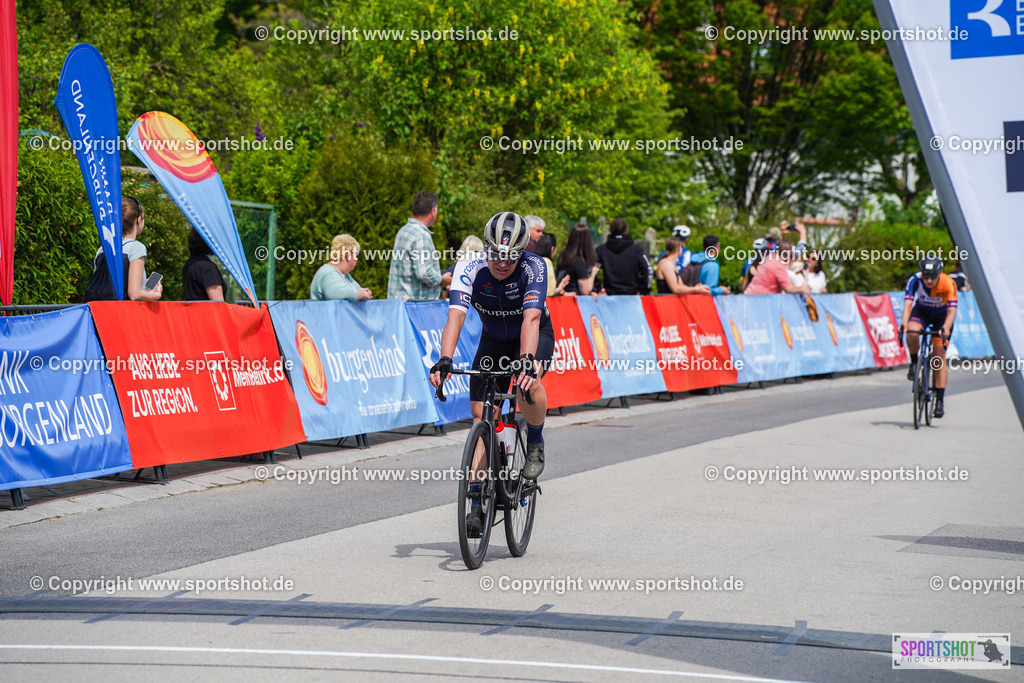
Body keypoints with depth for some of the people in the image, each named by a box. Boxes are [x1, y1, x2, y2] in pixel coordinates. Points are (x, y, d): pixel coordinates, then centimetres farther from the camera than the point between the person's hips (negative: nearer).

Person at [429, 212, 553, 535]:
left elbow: (531, 318, -43)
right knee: (481, 415, -9)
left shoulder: (533, 268, -31)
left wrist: (527, 360, -60)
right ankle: (477, 501, -4)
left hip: (536, 336, -3)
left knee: (529, 382, -35)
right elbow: (455, 316, -38)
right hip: (493, 340, 3)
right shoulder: (469, 269, -26)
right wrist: (444, 360, -53)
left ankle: (536, 445, -7)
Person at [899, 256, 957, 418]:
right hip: (922, 311, 1)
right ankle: (914, 363, -4)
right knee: (912, 333, -34)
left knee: (939, 356, -12)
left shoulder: (948, 283, -31)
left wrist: (946, 328, -54)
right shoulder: (915, 280, -28)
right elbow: (908, 304, -34)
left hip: (942, 315, -1)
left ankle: (940, 400, -8)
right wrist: (903, 324, -52)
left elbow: (952, 311, -36)